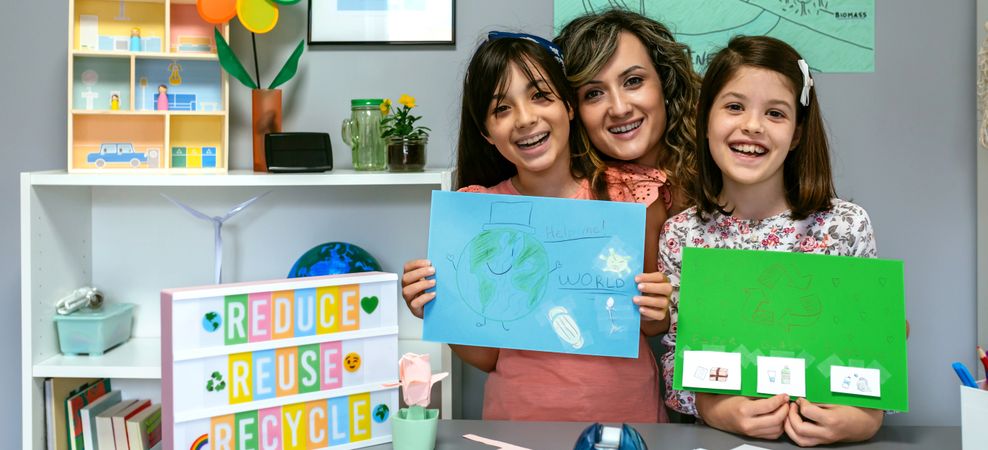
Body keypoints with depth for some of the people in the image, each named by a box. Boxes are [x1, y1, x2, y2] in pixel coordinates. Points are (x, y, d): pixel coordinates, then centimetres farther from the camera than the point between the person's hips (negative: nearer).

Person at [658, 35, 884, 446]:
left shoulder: (846, 225, -3)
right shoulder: (680, 235, -3)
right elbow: (673, 354, 0)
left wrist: (866, 416, -15)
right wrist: (712, 408, -17)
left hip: (824, 433, 1)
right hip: (714, 433, -1)